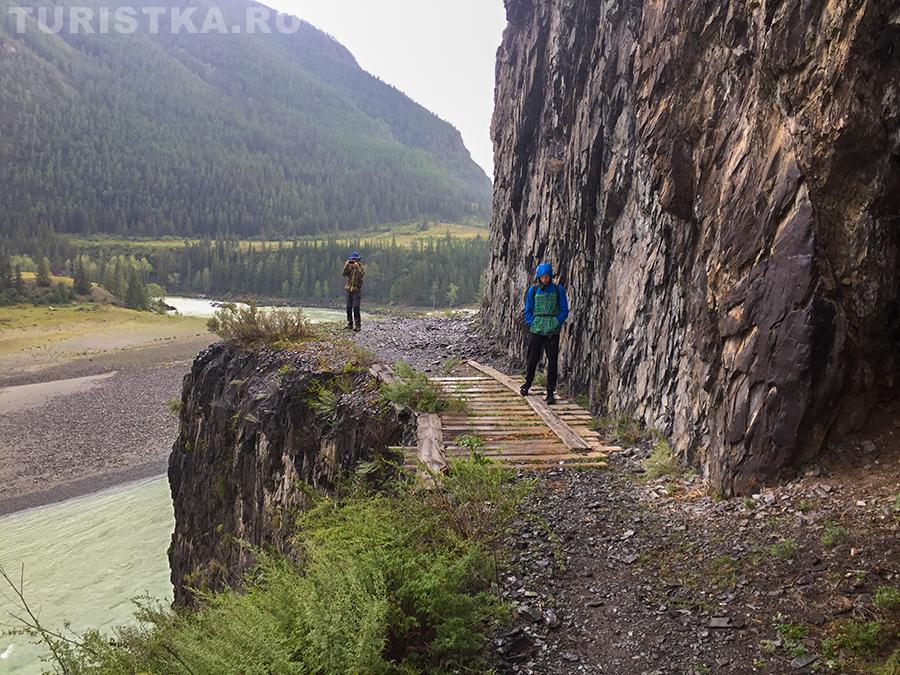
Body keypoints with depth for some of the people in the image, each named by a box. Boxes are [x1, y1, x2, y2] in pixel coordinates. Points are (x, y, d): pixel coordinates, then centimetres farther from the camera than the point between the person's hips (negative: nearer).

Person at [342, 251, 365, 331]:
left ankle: (358, 325, -14)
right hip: (349, 290, 5)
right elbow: (344, 274, -3)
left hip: (357, 291, -5)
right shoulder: (350, 267, 12)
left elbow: (361, 275, -18)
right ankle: (350, 324, 16)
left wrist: (357, 267, -25)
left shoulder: (361, 267, 0)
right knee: (349, 308, 7)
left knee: (356, 308, -14)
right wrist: (346, 265, -15)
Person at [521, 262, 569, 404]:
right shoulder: (533, 290, 5)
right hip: (536, 330, 1)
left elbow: (564, 310, 5)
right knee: (532, 359, 7)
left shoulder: (558, 290, 2)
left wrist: (557, 323, -7)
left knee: (552, 361, -1)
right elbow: (528, 311, 10)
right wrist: (532, 323, -3)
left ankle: (550, 392, 5)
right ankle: (527, 384, 29)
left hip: (552, 332, -1)